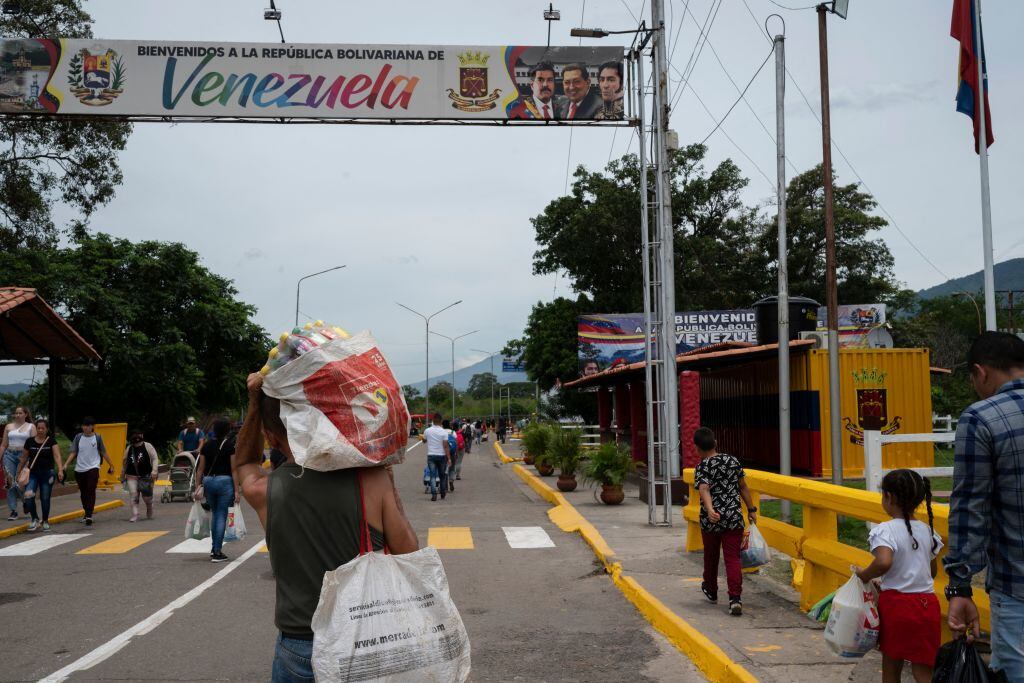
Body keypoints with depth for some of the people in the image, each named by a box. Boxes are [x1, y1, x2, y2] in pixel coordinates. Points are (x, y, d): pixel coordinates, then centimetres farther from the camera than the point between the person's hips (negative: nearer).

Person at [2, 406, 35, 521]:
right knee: (10, 483, -2)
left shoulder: (31, 427, 5)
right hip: (9, 455, 3)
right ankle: (13, 511, 3)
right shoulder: (9, 426, 12)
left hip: (24, 455, -3)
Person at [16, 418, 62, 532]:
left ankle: (45, 521, 23)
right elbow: (24, 458, 11)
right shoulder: (29, 441, 2)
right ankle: (35, 519, 4)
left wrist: (60, 470, -29)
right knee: (28, 496, -15)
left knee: (45, 499, 4)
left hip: (47, 473, -2)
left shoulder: (51, 441, -5)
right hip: (32, 473, 2)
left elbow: (57, 456, -16)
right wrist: (19, 472, 14)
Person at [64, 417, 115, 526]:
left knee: (91, 491, -15)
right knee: (83, 493, 12)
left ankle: (89, 516, -21)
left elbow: (104, 453, 9)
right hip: (79, 469, 3)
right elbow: (73, 452, 4)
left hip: (93, 468, -3)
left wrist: (111, 465, 12)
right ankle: (87, 513, 28)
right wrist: (66, 464, -9)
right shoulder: (78, 437, 5)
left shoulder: (97, 437, 1)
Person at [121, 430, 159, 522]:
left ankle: (149, 512, 30)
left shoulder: (147, 446, -1)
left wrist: (154, 470, -24)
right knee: (134, 496, -8)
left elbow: (155, 458, -10)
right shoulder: (129, 448, 11)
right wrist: (122, 477, 21)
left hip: (145, 476, -3)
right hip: (132, 476, 3)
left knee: (147, 496, 2)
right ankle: (135, 515, -8)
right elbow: (125, 463, 19)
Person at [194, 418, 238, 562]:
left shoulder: (207, 445, 7)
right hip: (224, 480, -4)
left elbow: (200, 468, 7)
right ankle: (217, 552, 0)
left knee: (215, 514, 20)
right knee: (221, 516, 0)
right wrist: (236, 490, -7)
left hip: (208, 480, 5)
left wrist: (198, 486, 13)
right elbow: (234, 469, -8)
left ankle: (213, 548, 24)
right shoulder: (230, 445, -5)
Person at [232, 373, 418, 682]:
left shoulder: (263, 491, -10)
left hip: (298, 652, 1)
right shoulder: (372, 479, -17)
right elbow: (409, 554, -7)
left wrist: (256, 402, 3)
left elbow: (243, 462, 15)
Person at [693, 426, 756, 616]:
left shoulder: (702, 467, -9)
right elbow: (743, 487, 9)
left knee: (711, 556, 19)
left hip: (711, 521, -2)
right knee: (733, 558, 0)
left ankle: (711, 591, 40)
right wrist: (751, 510, 17)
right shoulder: (733, 461, 3)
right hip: (734, 518, 2)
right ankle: (735, 598, -15)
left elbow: (704, 490, -26)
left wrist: (710, 510, -39)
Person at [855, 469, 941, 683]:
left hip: (896, 603, -4)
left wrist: (865, 575, -14)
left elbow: (883, 562, -31)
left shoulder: (886, 530, -14)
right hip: (927, 602, 5)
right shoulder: (927, 530, 5)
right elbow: (932, 571, 15)